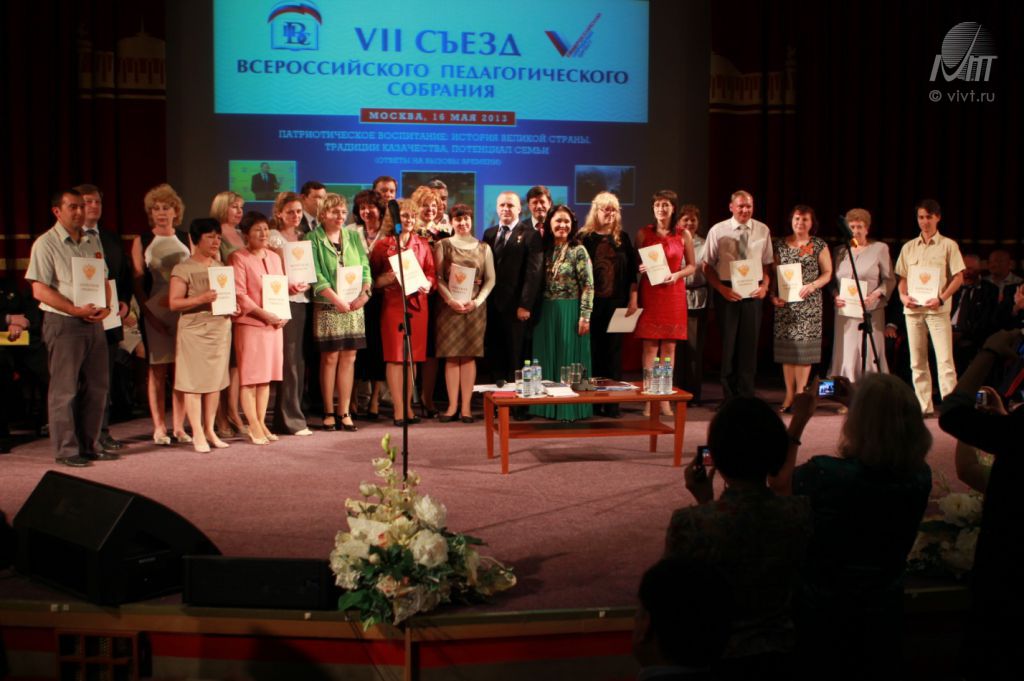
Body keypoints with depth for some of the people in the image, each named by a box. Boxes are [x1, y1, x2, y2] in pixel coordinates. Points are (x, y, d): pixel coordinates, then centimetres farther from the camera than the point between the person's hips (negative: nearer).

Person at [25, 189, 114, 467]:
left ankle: (90, 445, 19)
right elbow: (40, 290, -11)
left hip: (94, 323, 6)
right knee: (64, 389, -1)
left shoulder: (92, 243, 15)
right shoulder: (46, 244, -5)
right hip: (63, 323, -6)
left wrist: (105, 307, -1)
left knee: (96, 387, 9)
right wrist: (77, 310, -19)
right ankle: (66, 449, 6)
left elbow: (103, 281, 19)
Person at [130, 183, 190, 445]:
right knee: (157, 370, 1)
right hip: (155, 313, -2)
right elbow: (137, 283, 1)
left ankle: (179, 426, 9)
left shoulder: (185, 239, 11)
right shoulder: (142, 241, 4)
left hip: (184, 311, 2)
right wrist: (149, 314, -9)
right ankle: (159, 427, 9)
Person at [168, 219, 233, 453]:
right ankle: (197, 434, 4)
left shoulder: (220, 266, 15)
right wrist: (202, 299, -21)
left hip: (221, 329, 6)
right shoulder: (183, 269, -4)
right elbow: (174, 302, -10)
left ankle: (210, 430, 17)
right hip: (195, 331, -5)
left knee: (216, 381, 7)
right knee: (194, 382, -2)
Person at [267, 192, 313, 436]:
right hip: (284, 302, -7)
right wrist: (287, 285, -22)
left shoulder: (301, 237, 18)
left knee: (297, 361, 7)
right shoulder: (274, 237, -1)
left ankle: (283, 419, 15)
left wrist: (306, 283, -2)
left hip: (302, 300, 7)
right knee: (289, 361, -8)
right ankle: (292, 419, -2)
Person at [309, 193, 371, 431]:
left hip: (354, 305, 4)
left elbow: (365, 267, 6)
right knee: (330, 358, -1)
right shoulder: (313, 239, -1)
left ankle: (344, 412, 9)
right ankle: (329, 412, 9)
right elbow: (316, 275, -10)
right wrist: (337, 299, -16)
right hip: (327, 307, -4)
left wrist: (364, 293, -11)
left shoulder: (353, 236, 12)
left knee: (349, 358, 3)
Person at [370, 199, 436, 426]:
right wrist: (388, 278, -16)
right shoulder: (383, 245, 3)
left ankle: (408, 406, 14)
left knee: (413, 357, 6)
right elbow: (373, 278, 3)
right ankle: (399, 410, -2)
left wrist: (427, 284, -9)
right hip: (393, 303, -3)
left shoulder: (422, 245, 13)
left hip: (417, 304, 3)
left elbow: (432, 275, 11)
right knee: (395, 357, -5)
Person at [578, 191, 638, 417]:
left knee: (614, 351, 3)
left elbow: (632, 271, 10)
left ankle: (612, 402, 7)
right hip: (591, 303, -2)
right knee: (592, 351, 2)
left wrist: (633, 299, 2)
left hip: (617, 303, 2)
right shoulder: (585, 238, 1)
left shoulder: (623, 239, 10)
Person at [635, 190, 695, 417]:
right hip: (650, 293, -1)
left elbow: (692, 266, 9)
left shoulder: (683, 235, 5)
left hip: (674, 293, 1)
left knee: (669, 346, 3)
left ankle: (665, 399, 10)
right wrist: (641, 269, -13)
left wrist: (677, 275, -10)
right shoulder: (643, 233, 4)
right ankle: (649, 398, 1)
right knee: (650, 346, -3)